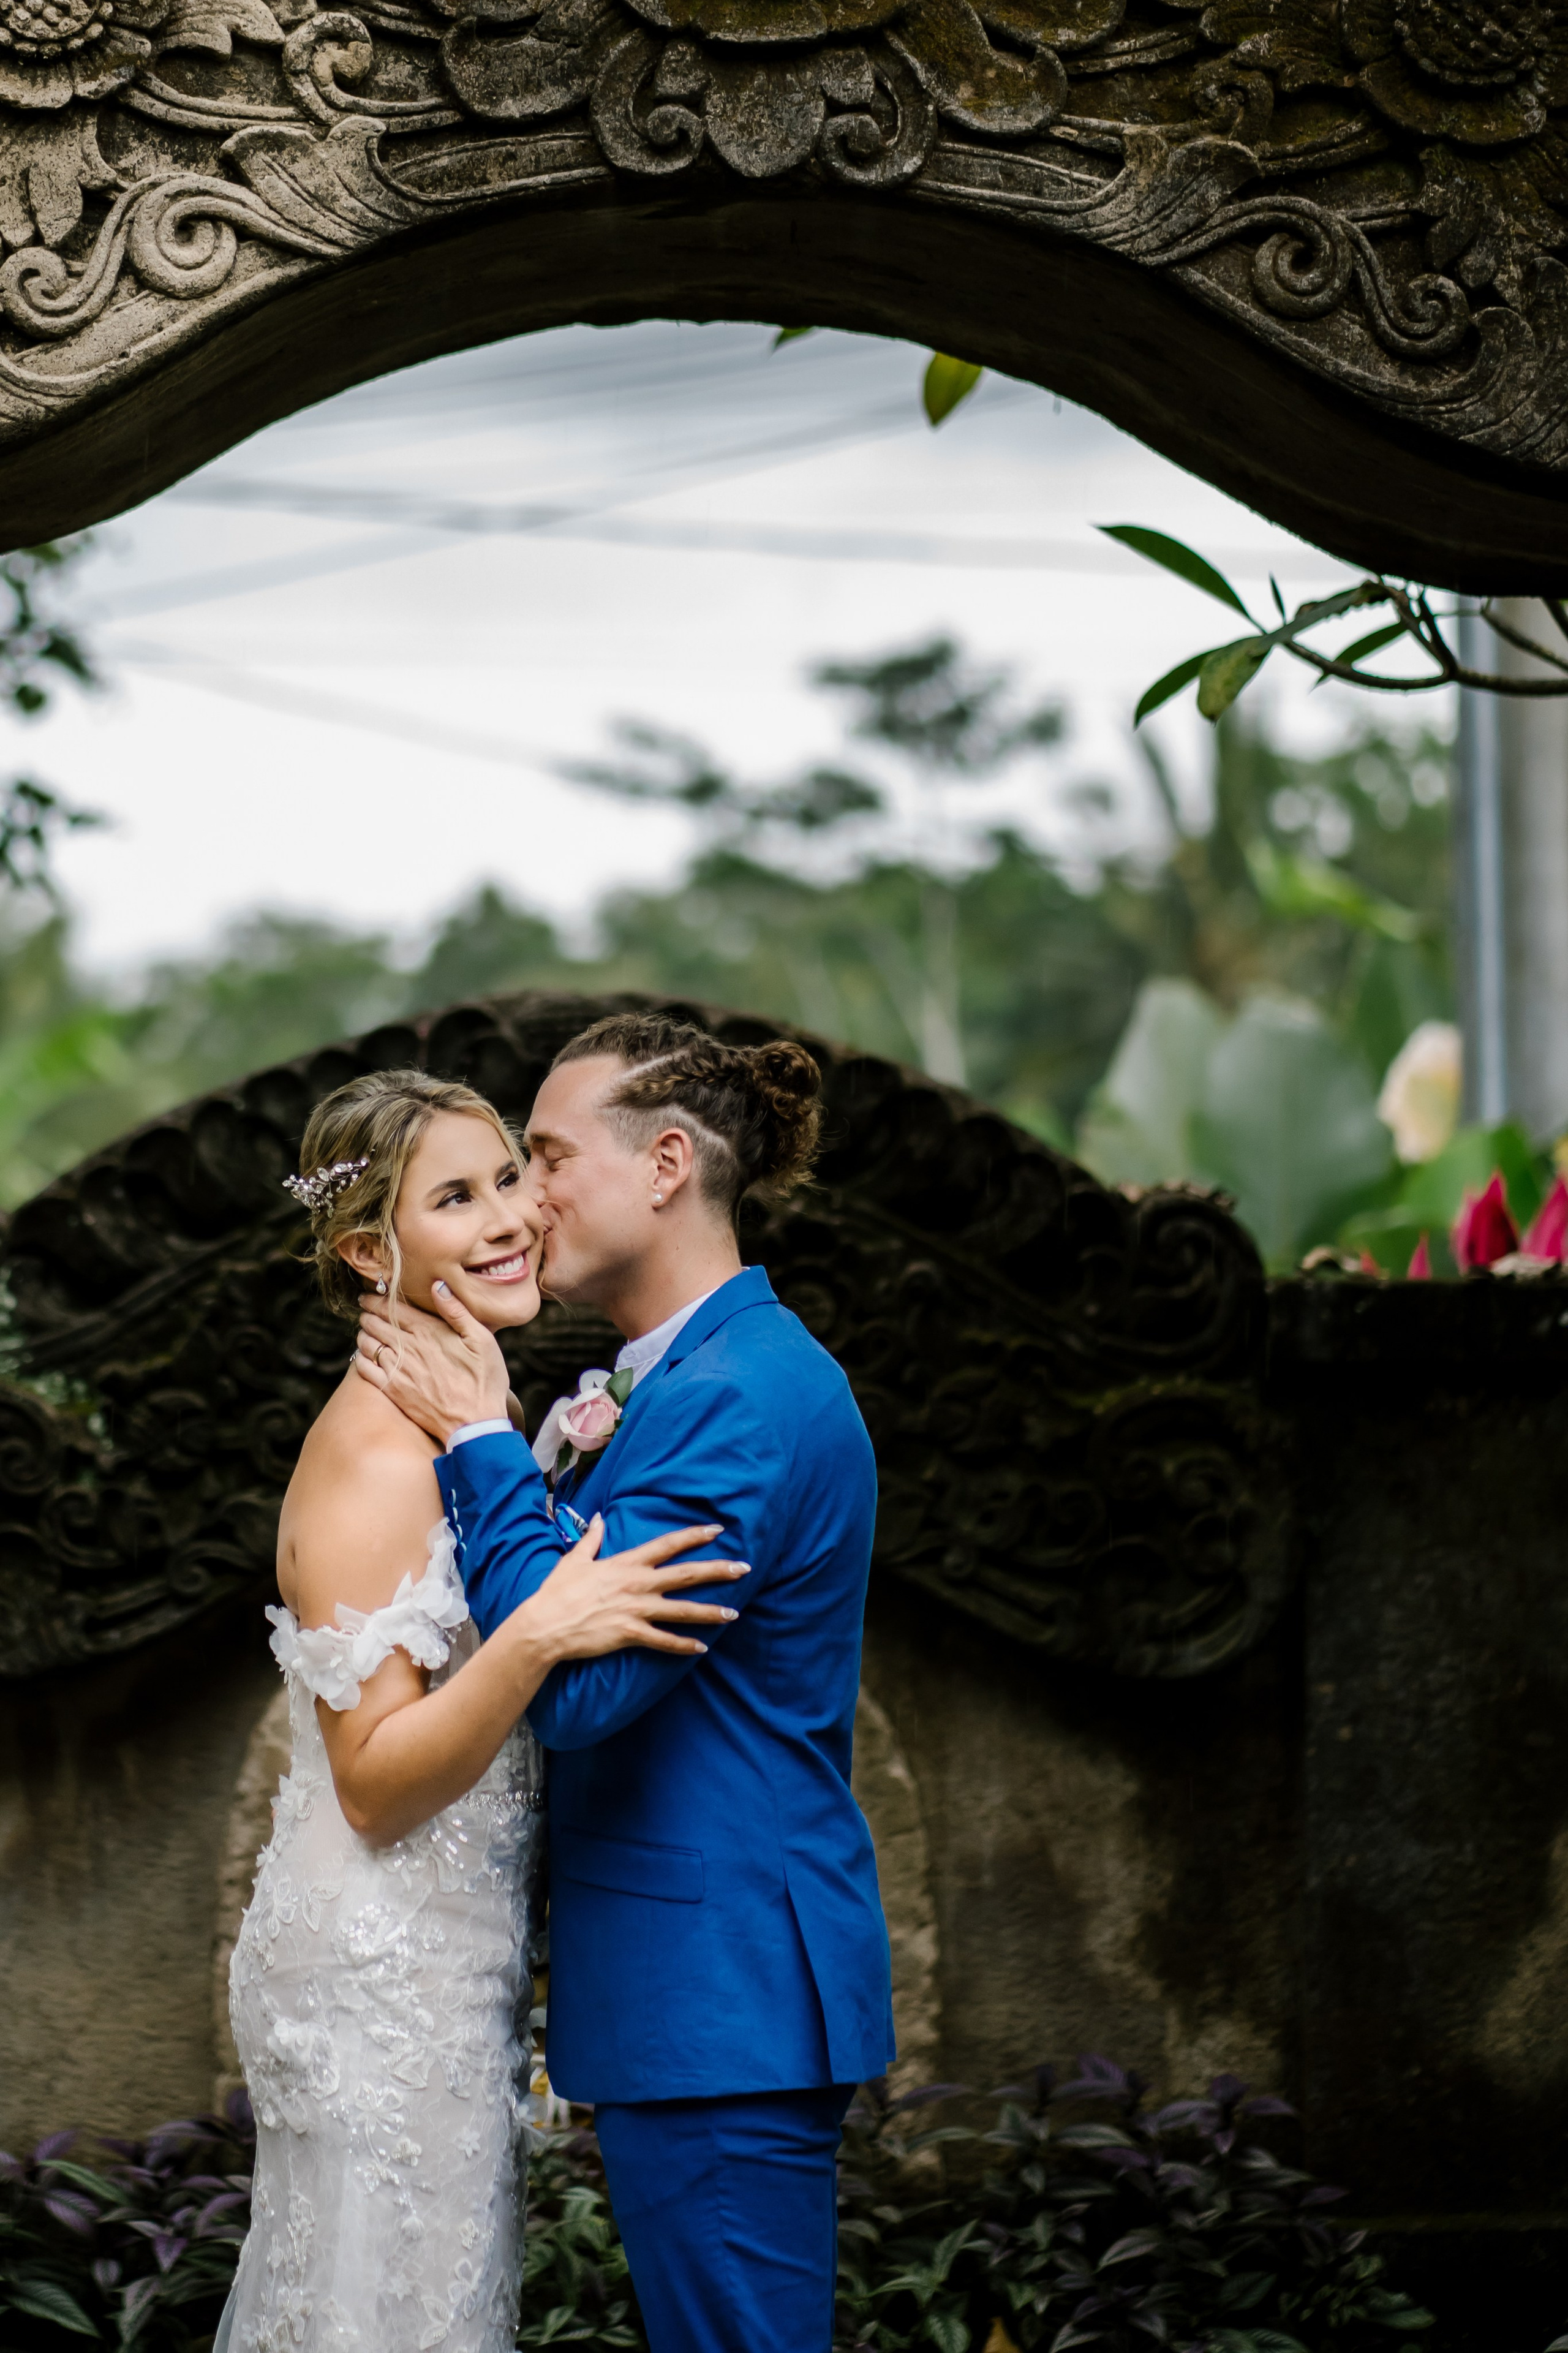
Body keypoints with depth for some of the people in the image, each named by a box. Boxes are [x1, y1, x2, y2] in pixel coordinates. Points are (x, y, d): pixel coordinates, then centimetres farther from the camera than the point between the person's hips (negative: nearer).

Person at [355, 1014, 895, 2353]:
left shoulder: (748, 1399, -19)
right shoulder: (689, 1377, 15)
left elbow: (577, 1686, -22)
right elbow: (604, 1626, 17)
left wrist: (484, 1446, -14)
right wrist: (572, 1477, 3)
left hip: (722, 1997, -11)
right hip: (707, 1987, 11)